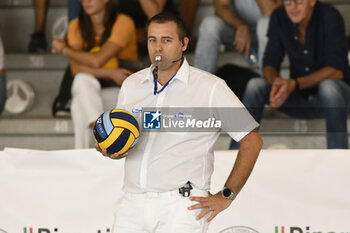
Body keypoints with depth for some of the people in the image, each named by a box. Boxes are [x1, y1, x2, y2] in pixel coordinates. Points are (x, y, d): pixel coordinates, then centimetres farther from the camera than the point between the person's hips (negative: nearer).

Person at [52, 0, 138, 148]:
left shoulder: (123, 23, -11)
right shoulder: (76, 26, 2)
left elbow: (97, 61, -20)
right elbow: (76, 69, -10)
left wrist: (64, 49, -6)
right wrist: (109, 72, -23)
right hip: (90, 88, 3)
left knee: (80, 105, -32)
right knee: (82, 80, -33)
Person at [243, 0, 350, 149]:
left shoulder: (330, 17, -18)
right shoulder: (279, 18, -5)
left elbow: (337, 71, -24)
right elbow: (269, 65, -4)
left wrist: (295, 84, -36)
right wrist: (276, 81, -30)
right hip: (299, 99, 4)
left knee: (328, 86, -37)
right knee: (255, 85, -19)